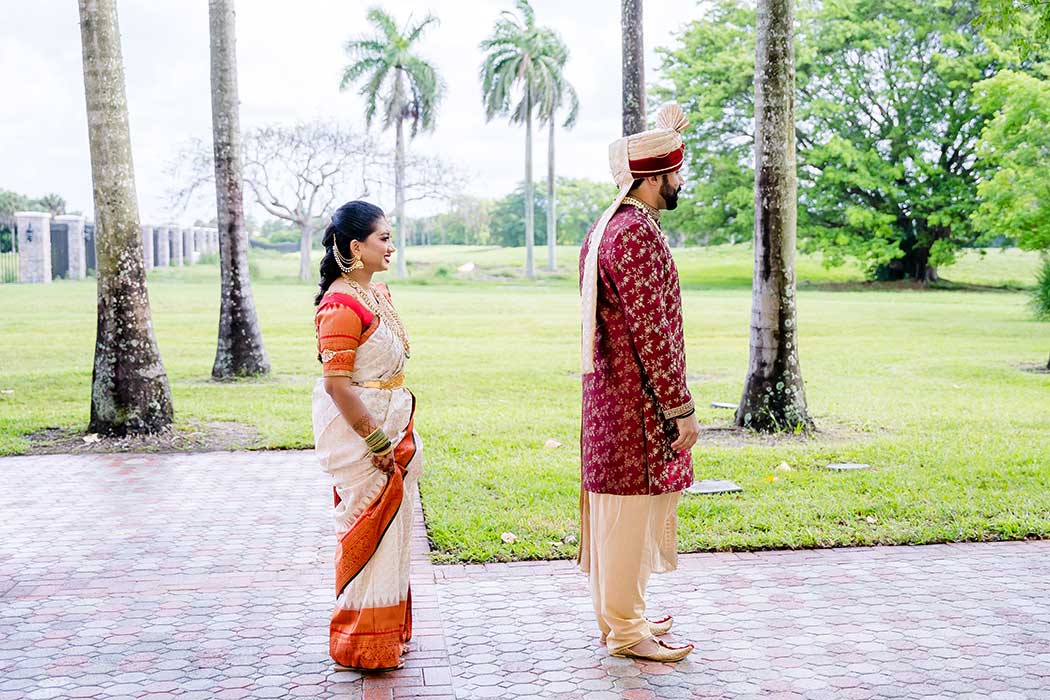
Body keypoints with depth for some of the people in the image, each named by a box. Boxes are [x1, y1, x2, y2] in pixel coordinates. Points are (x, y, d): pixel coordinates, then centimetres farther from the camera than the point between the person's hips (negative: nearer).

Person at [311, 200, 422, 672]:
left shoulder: (377, 293, 11)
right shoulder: (342, 305, -20)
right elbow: (337, 384, -23)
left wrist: (400, 432, 17)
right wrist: (376, 441, -20)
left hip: (388, 426, 10)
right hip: (356, 431, -10)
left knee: (391, 524, 17)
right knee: (368, 530, -1)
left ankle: (389, 629, 33)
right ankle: (364, 644, 13)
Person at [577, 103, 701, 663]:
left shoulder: (607, 225, 9)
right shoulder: (637, 235, -21)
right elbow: (652, 332, -23)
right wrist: (682, 408, -21)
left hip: (609, 391, 11)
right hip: (636, 399, -11)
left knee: (618, 509, 18)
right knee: (631, 508, -1)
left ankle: (620, 614, 32)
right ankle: (626, 632, 11)